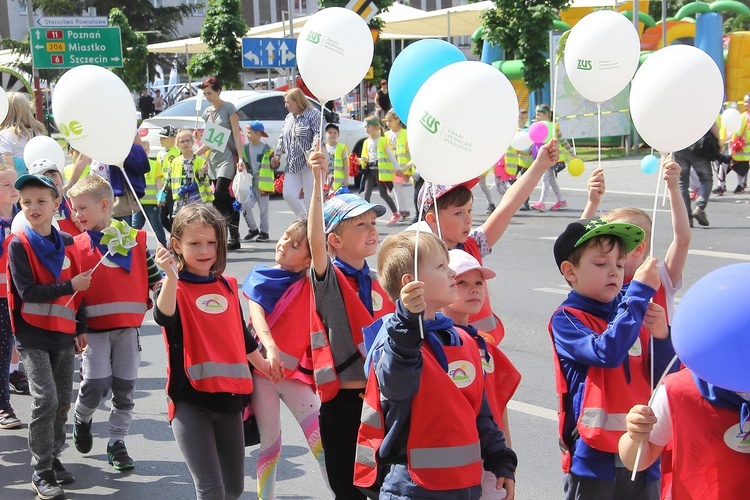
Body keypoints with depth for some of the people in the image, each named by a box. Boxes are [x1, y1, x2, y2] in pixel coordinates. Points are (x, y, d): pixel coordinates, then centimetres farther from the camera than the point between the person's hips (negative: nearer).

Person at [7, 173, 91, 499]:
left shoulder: (66, 242, 6)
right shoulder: (19, 245, -8)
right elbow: (27, 292, -16)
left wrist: (81, 327, 12)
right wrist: (68, 286, -20)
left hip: (64, 334, 5)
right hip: (33, 335, -5)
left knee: (63, 401, 10)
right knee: (46, 399, -13)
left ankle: (53, 458, 28)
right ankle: (41, 472, -3)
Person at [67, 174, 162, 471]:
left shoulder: (135, 240, 4)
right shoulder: (76, 246, 3)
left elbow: (153, 278, 10)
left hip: (129, 326, 1)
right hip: (93, 329, -1)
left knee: (125, 390, 4)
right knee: (96, 383, -13)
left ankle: (117, 443, 18)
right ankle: (82, 419, 18)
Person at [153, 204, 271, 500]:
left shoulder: (228, 286, 10)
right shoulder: (173, 288, -6)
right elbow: (164, 317, -30)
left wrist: (265, 367, 29)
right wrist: (171, 276, -43)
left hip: (229, 396, 6)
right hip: (190, 400, -6)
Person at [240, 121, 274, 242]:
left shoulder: (267, 150, -5)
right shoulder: (245, 149, 9)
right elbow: (242, 164, 16)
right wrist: (240, 167, -3)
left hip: (262, 183, -4)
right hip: (249, 184, 4)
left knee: (263, 208, 2)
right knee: (245, 206, -5)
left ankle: (264, 232, 12)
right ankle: (253, 229, 12)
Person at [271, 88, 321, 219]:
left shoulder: (314, 115, -4)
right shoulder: (289, 117, 18)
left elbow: (319, 136, -14)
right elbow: (282, 138, 23)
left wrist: (312, 153, -27)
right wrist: (278, 155, 11)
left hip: (309, 164, -7)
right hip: (292, 165, 7)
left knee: (310, 198, -5)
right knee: (288, 195, -2)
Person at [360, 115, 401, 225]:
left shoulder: (383, 140, -5)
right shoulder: (367, 142, 13)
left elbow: (390, 155, -6)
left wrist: (397, 168, -8)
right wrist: (360, 161, 1)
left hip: (381, 170, -6)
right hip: (370, 170, 6)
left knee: (383, 193, -3)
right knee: (366, 193, -3)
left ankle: (395, 214, 12)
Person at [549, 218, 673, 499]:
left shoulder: (634, 314, 9)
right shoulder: (566, 320, -6)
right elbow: (607, 352, -24)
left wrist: (661, 336, -11)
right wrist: (639, 290, -23)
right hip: (594, 456, -5)